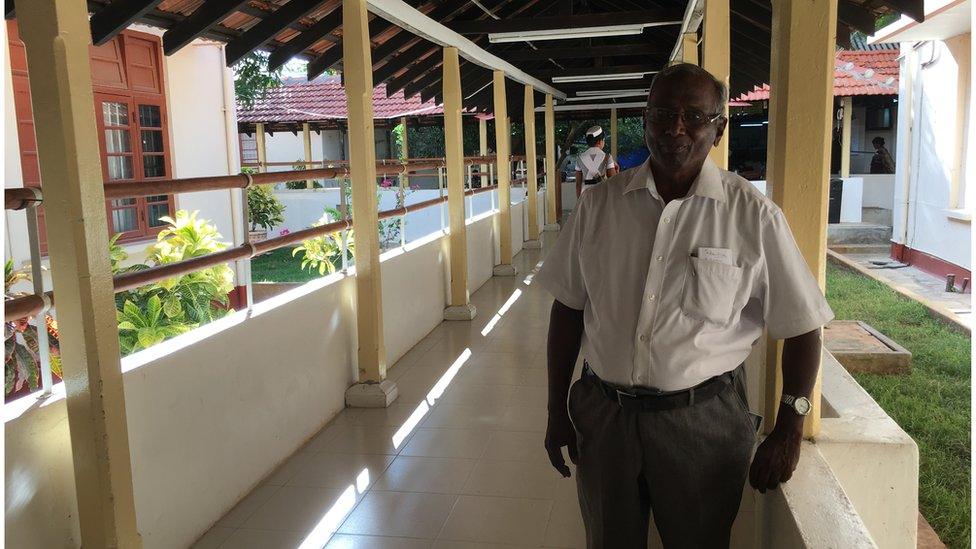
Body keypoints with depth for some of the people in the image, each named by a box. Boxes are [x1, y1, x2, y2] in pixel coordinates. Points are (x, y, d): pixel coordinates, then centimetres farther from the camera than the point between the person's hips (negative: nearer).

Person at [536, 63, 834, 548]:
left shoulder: (753, 216, -8)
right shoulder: (598, 205, -1)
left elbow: (802, 326, -2)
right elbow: (567, 310, 4)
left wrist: (788, 432, -4)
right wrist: (557, 410, 5)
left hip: (703, 419, -2)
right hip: (603, 413, 2)